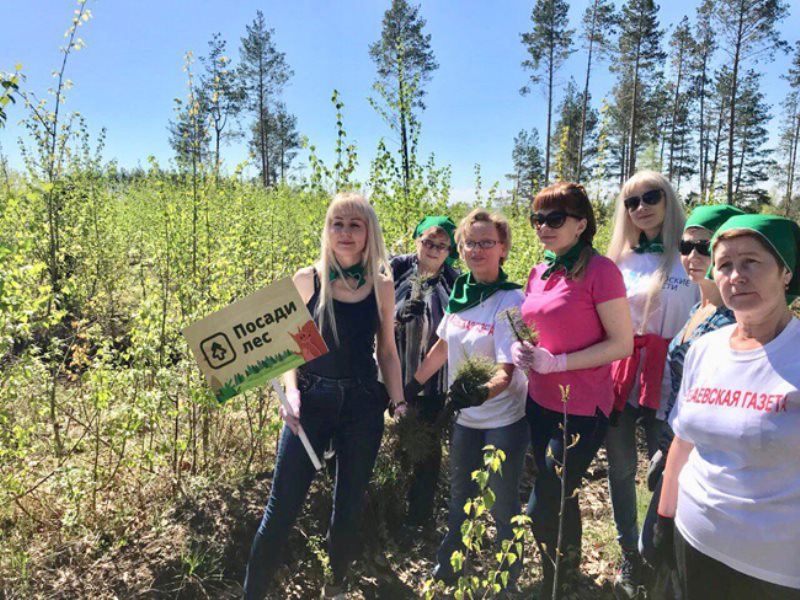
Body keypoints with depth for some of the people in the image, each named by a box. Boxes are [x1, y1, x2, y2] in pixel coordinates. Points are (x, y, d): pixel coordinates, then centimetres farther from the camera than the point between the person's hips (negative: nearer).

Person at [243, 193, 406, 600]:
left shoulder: (382, 286, 1)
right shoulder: (307, 280, -4)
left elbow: (387, 351, 7)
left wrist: (399, 403, 4)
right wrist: (291, 392, -16)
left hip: (362, 404, 2)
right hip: (311, 400, -1)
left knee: (349, 506, 15)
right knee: (282, 508, 2)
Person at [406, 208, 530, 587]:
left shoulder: (511, 300, -20)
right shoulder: (460, 293, -4)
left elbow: (506, 371, -26)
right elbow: (443, 346, 10)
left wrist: (483, 393, -45)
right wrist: (411, 386, 15)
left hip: (503, 421, -5)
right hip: (465, 417, 6)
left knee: (503, 505, 11)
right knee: (460, 498, 22)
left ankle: (509, 578, 36)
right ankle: (447, 567, 44)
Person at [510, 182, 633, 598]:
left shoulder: (600, 270, -15)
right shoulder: (539, 273, 6)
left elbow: (623, 344, -16)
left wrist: (557, 362, -22)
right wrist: (522, 349, -4)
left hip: (581, 409, -7)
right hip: (540, 402, 7)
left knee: (542, 510, -1)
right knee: (558, 501, 21)